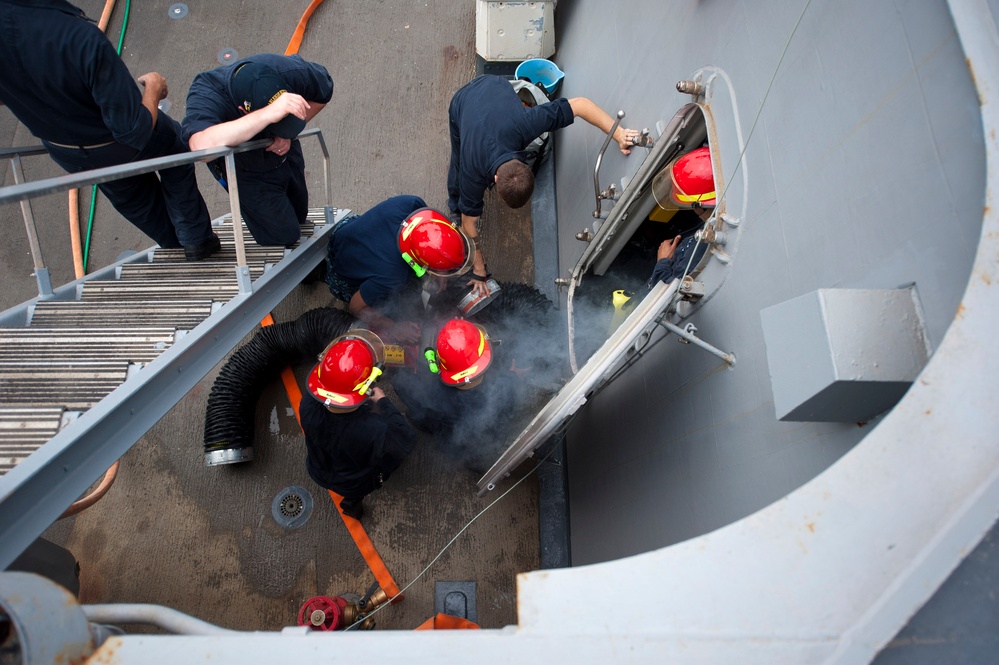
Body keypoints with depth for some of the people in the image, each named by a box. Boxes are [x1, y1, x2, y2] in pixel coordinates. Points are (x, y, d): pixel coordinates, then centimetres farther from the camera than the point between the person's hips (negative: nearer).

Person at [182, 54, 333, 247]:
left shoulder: (291, 71, -33)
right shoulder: (205, 94, -41)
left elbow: (324, 93, -11)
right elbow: (202, 146, -61)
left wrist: (288, 135, -23)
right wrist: (268, 114, -67)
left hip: (287, 154, 4)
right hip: (246, 171, -4)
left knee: (299, 215, 23)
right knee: (283, 237, -8)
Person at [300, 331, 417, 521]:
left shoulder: (308, 405, -34)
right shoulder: (373, 430, -46)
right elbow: (407, 440, -26)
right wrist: (384, 403, -21)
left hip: (318, 473, 4)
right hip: (355, 484, -4)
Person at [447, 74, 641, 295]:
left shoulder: (524, 126, -44)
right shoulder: (472, 173, -39)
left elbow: (580, 104, -39)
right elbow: (470, 220, -26)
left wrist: (619, 134, -47)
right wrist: (478, 271, -19)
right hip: (463, 101, -2)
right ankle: (455, 209, 31)